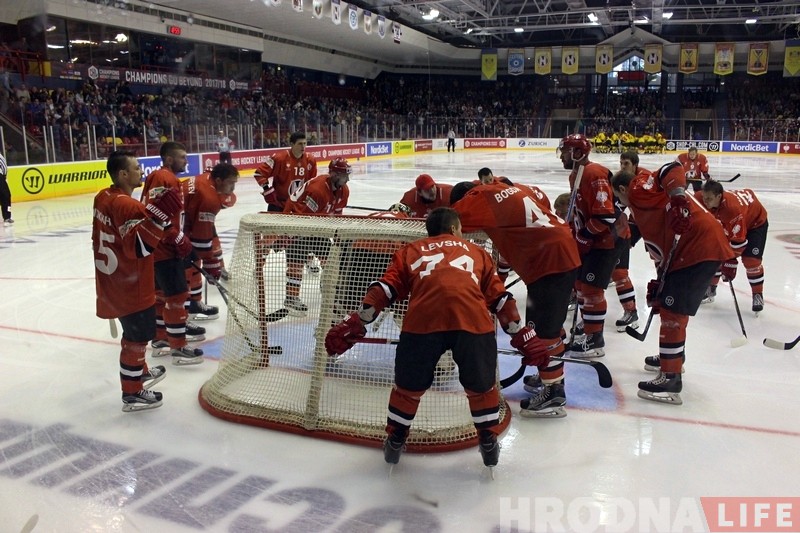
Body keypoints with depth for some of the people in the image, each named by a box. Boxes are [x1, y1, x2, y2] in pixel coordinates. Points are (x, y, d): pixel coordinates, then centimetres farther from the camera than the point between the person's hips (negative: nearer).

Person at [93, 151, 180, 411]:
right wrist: (158, 215, -41)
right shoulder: (127, 206, -25)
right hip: (130, 286, -10)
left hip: (113, 281, 10)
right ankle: (132, 393, 11)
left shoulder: (104, 197, 6)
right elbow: (138, 246, -34)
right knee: (138, 336, 2)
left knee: (134, 330, 26)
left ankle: (140, 371, 44)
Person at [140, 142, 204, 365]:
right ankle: (179, 348, -1)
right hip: (165, 248, -11)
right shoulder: (167, 179, -17)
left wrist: (180, 239, 20)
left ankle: (160, 340, 28)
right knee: (177, 295, -6)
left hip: (158, 246, 11)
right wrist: (182, 242, -18)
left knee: (161, 293, 18)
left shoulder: (157, 176, 16)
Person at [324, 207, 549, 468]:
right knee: (482, 385, 24)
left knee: (409, 385, 22)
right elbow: (499, 297, 29)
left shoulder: (411, 251, 32)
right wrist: (523, 337, 32)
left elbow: (385, 289, 18)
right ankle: (489, 442, 32)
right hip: (473, 319, 0)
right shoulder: (476, 251, 34)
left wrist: (355, 324, 18)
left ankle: (395, 441, 34)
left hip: (422, 319, 0)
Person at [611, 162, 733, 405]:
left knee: (673, 312, -9)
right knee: (668, 304, 24)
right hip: (687, 250, 11)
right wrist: (658, 284, 21)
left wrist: (679, 198, -29)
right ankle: (672, 357, 42)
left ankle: (671, 379, -6)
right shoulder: (643, 204, 26)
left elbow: (673, 169, -16)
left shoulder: (639, 187, 0)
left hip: (700, 246, -11)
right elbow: (660, 247, 24)